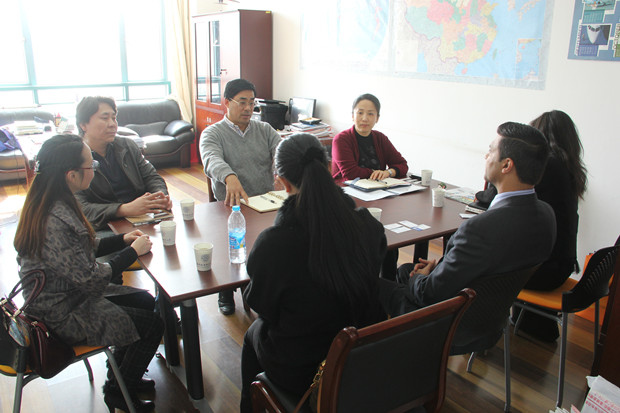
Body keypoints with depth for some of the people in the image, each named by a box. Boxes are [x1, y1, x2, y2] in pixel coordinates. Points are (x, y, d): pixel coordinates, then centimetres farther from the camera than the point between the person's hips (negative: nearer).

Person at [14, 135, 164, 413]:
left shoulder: (47, 205, -3)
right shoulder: (55, 223, -34)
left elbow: (81, 251, 10)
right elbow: (90, 280, -29)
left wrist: (122, 240, -1)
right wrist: (132, 252, -17)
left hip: (68, 295, 10)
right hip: (64, 318, -9)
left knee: (146, 301, 15)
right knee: (153, 325, -3)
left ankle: (121, 376, 31)